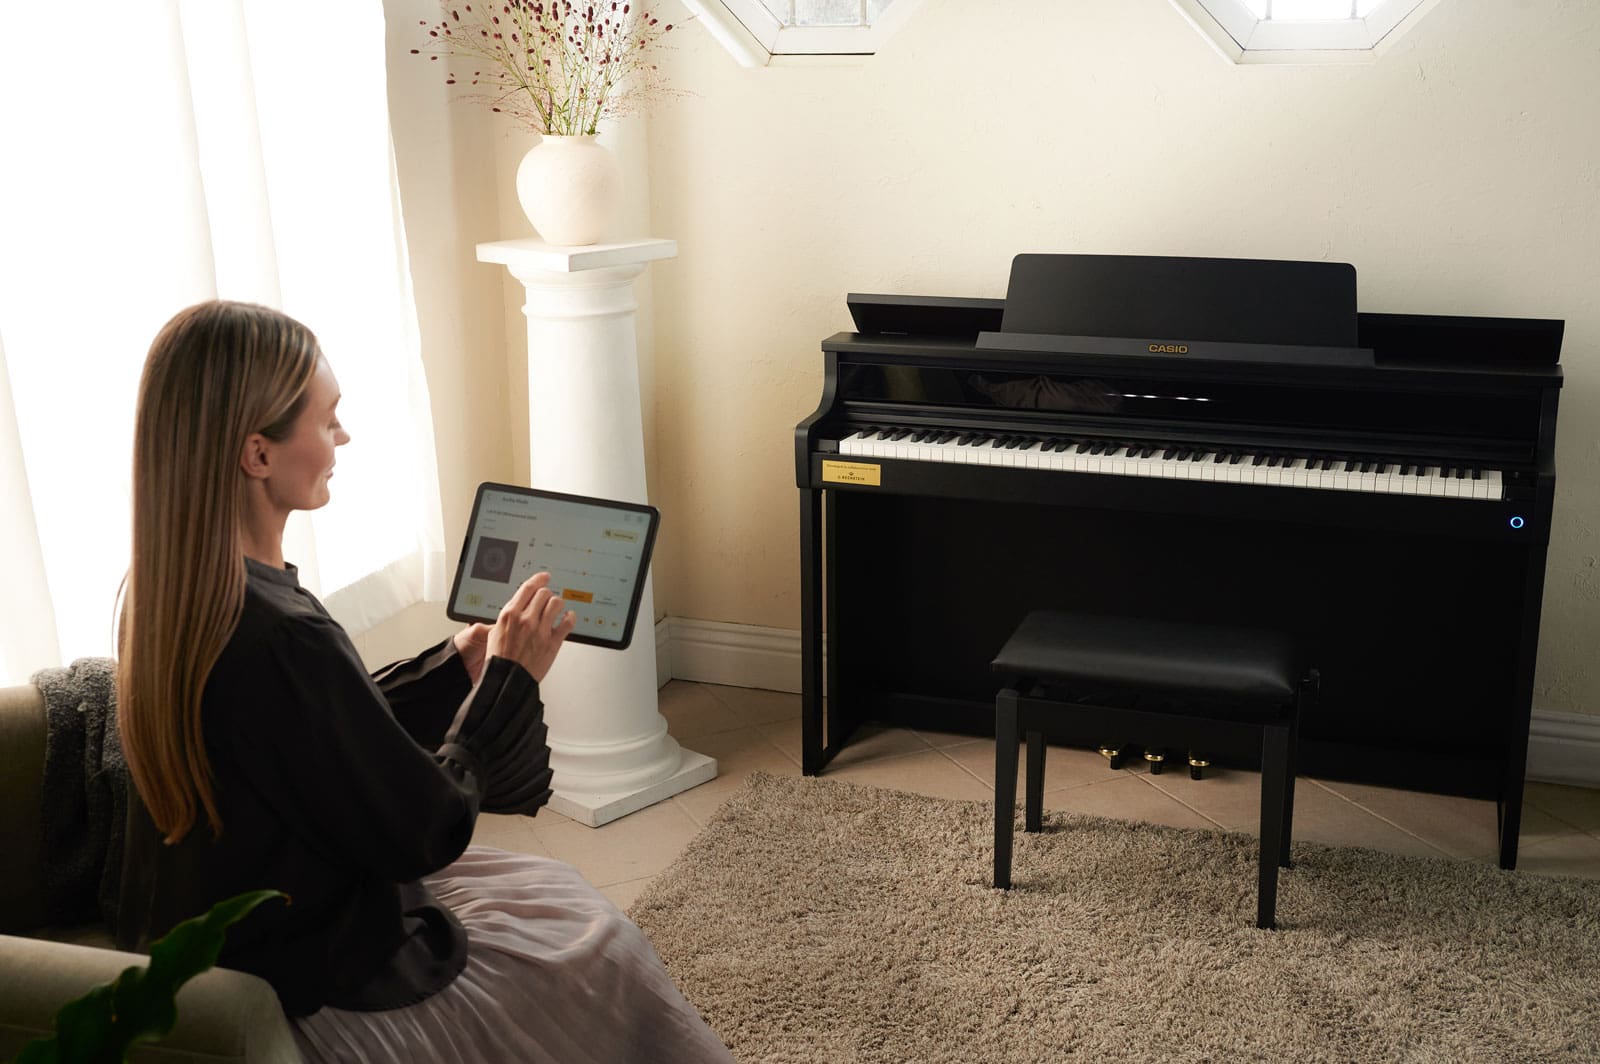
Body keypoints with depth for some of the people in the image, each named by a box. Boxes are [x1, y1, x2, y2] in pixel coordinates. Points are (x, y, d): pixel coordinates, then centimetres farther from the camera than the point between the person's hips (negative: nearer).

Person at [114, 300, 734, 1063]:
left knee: (554, 892, 20)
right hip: (317, 994, -8)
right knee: (600, 955, 9)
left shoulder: (165, 593, -5)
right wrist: (509, 681, -10)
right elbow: (427, 830, -21)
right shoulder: (283, 641, -33)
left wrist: (458, 665, 3)